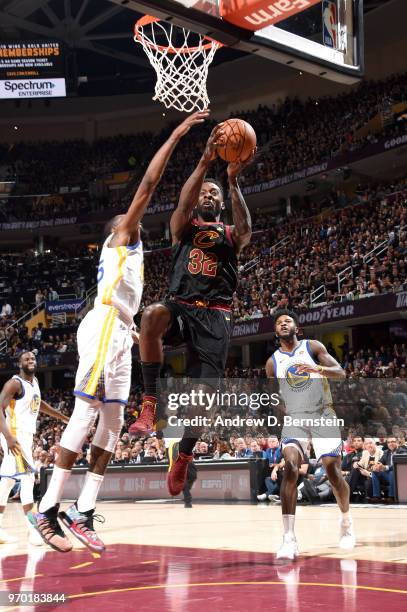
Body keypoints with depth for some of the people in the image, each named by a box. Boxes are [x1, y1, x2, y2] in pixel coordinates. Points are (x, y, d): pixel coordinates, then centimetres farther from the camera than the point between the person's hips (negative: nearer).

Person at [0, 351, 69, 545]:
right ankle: (32, 528, -17)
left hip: (26, 435, 9)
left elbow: (38, 403, 32)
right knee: (28, 476, -15)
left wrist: (63, 417, 34)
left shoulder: (34, 382, 13)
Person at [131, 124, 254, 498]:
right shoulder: (183, 226, 16)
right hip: (181, 306, -1)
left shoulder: (231, 235, 16)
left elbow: (245, 227, -10)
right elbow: (184, 203, -8)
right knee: (152, 315, -38)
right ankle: (151, 402, -29)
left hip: (216, 315, 1)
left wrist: (233, 181, -21)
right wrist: (206, 160, -21)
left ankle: (184, 455, 21)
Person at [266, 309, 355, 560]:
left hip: (323, 415, -1)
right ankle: (289, 539, -27)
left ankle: (346, 521, 25)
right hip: (294, 418, 1)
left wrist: (315, 368, -26)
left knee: (333, 470, -4)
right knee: (290, 467, -21)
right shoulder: (273, 362, 8)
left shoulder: (313, 347, 1)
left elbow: (341, 373, -9)